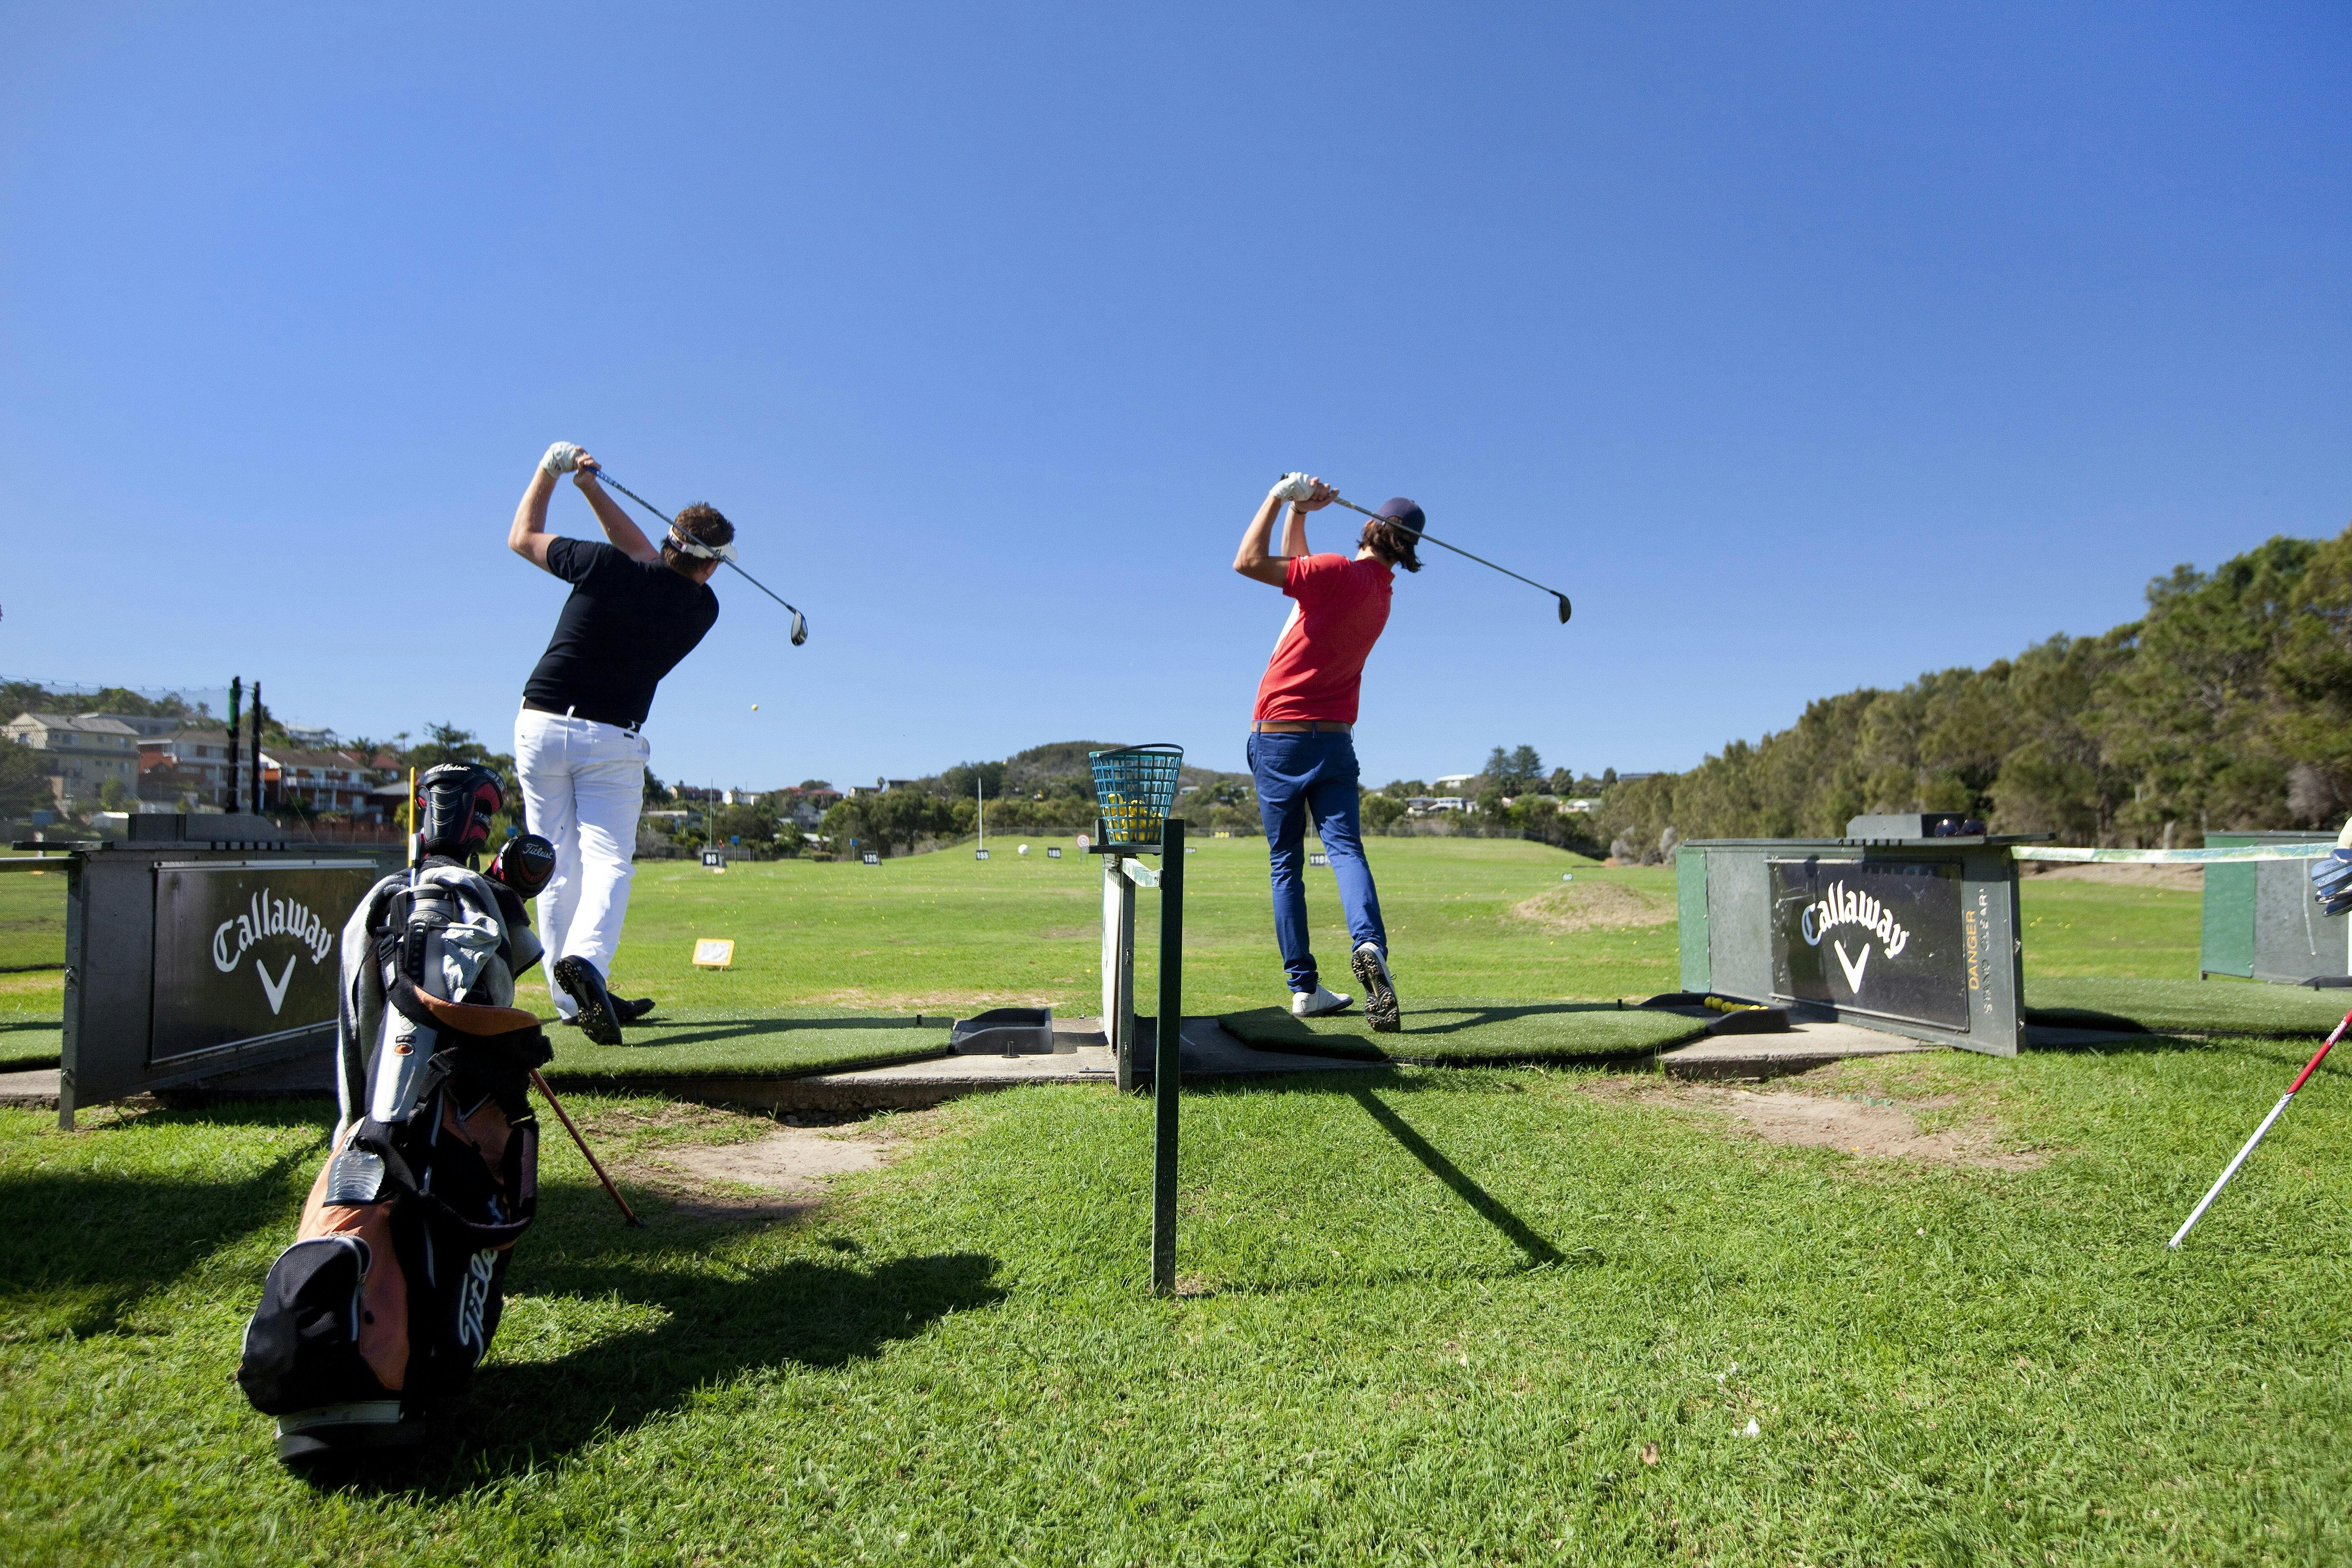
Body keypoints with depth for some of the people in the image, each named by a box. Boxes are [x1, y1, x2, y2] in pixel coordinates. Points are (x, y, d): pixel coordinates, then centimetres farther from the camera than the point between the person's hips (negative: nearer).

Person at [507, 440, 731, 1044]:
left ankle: (573, 1001, 11)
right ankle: (586, 958, -32)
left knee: (558, 866, 7)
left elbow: (523, 537, 9)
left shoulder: (607, 568, -7)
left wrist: (550, 471, 20)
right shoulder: (702, 608, 0)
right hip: (611, 741, -1)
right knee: (607, 860, -3)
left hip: (540, 726, 2)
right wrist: (593, 489, 18)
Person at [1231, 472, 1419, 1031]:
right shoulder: (1381, 593, 13)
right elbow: (1297, 566, 23)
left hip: (1278, 737, -4)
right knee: (1344, 846, -5)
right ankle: (1369, 944, -32)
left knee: (1286, 865, 4)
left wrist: (1280, 498, -7)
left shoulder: (1340, 572, -11)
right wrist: (1299, 512, 14)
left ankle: (1305, 987, 4)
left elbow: (1249, 562, -16)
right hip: (1334, 739, 4)